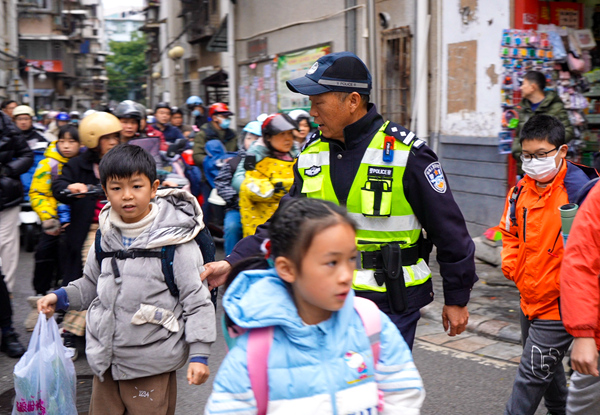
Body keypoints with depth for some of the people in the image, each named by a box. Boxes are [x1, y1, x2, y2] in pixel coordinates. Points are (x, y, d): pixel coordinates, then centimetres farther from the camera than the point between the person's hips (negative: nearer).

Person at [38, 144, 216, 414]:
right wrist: (61, 298, 3)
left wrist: (199, 354, -14)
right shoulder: (105, 236, 2)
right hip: (105, 360, 5)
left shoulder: (174, 240, -14)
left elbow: (196, 300, -11)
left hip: (151, 365, -5)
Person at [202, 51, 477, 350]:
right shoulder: (312, 154, 5)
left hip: (391, 304, -5)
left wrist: (457, 298, 0)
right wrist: (235, 261, -2)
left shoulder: (406, 154, -11)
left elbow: (448, 228, -5)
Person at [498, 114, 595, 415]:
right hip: (529, 299, 8)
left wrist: (559, 283, -18)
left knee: (533, 372, -2)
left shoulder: (577, 191, -19)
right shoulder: (521, 189, 3)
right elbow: (510, 232, 18)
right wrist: (512, 266, 5)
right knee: (547, 366, 23)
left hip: (558, 305, -7)